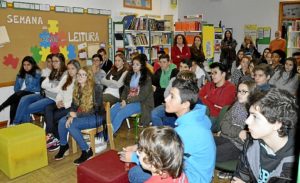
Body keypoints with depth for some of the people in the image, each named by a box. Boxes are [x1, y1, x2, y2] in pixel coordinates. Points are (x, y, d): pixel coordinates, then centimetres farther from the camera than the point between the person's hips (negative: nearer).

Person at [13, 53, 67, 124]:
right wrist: (52, 86, -8)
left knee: (27, 109, -16)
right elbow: (43, 84, 10)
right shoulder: (53, 73, 17)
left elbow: (57, 90, -17)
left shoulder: (65, 74, -9)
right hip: (44, 95, 8)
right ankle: (15, 124, -8)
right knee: (24, 99, -12)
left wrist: (47, 86, -1)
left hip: (52, 99, -8)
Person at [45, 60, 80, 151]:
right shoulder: (65, 79, 17)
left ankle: (56, 138, -1)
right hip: (62, 104, 7)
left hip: (73, 106, -7)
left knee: (54, 116, -22)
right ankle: (50, 135, -20)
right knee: (48, 109, -20)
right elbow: (60, 92, 14)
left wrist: (65, 104, -17)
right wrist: (58, 101, -4)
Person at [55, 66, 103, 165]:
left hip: (95, 117, -7)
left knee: (71, 125, -26)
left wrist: (77, 115, -20)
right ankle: (63, 145, 7)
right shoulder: (77, 88, 5)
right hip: (81, 115, 7)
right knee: (62, 122, -16)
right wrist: (70, 116, -14)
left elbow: (94, 110, -20)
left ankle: (86, 151, -12)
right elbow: (74, 106, 7)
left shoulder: (95, 90, -17)